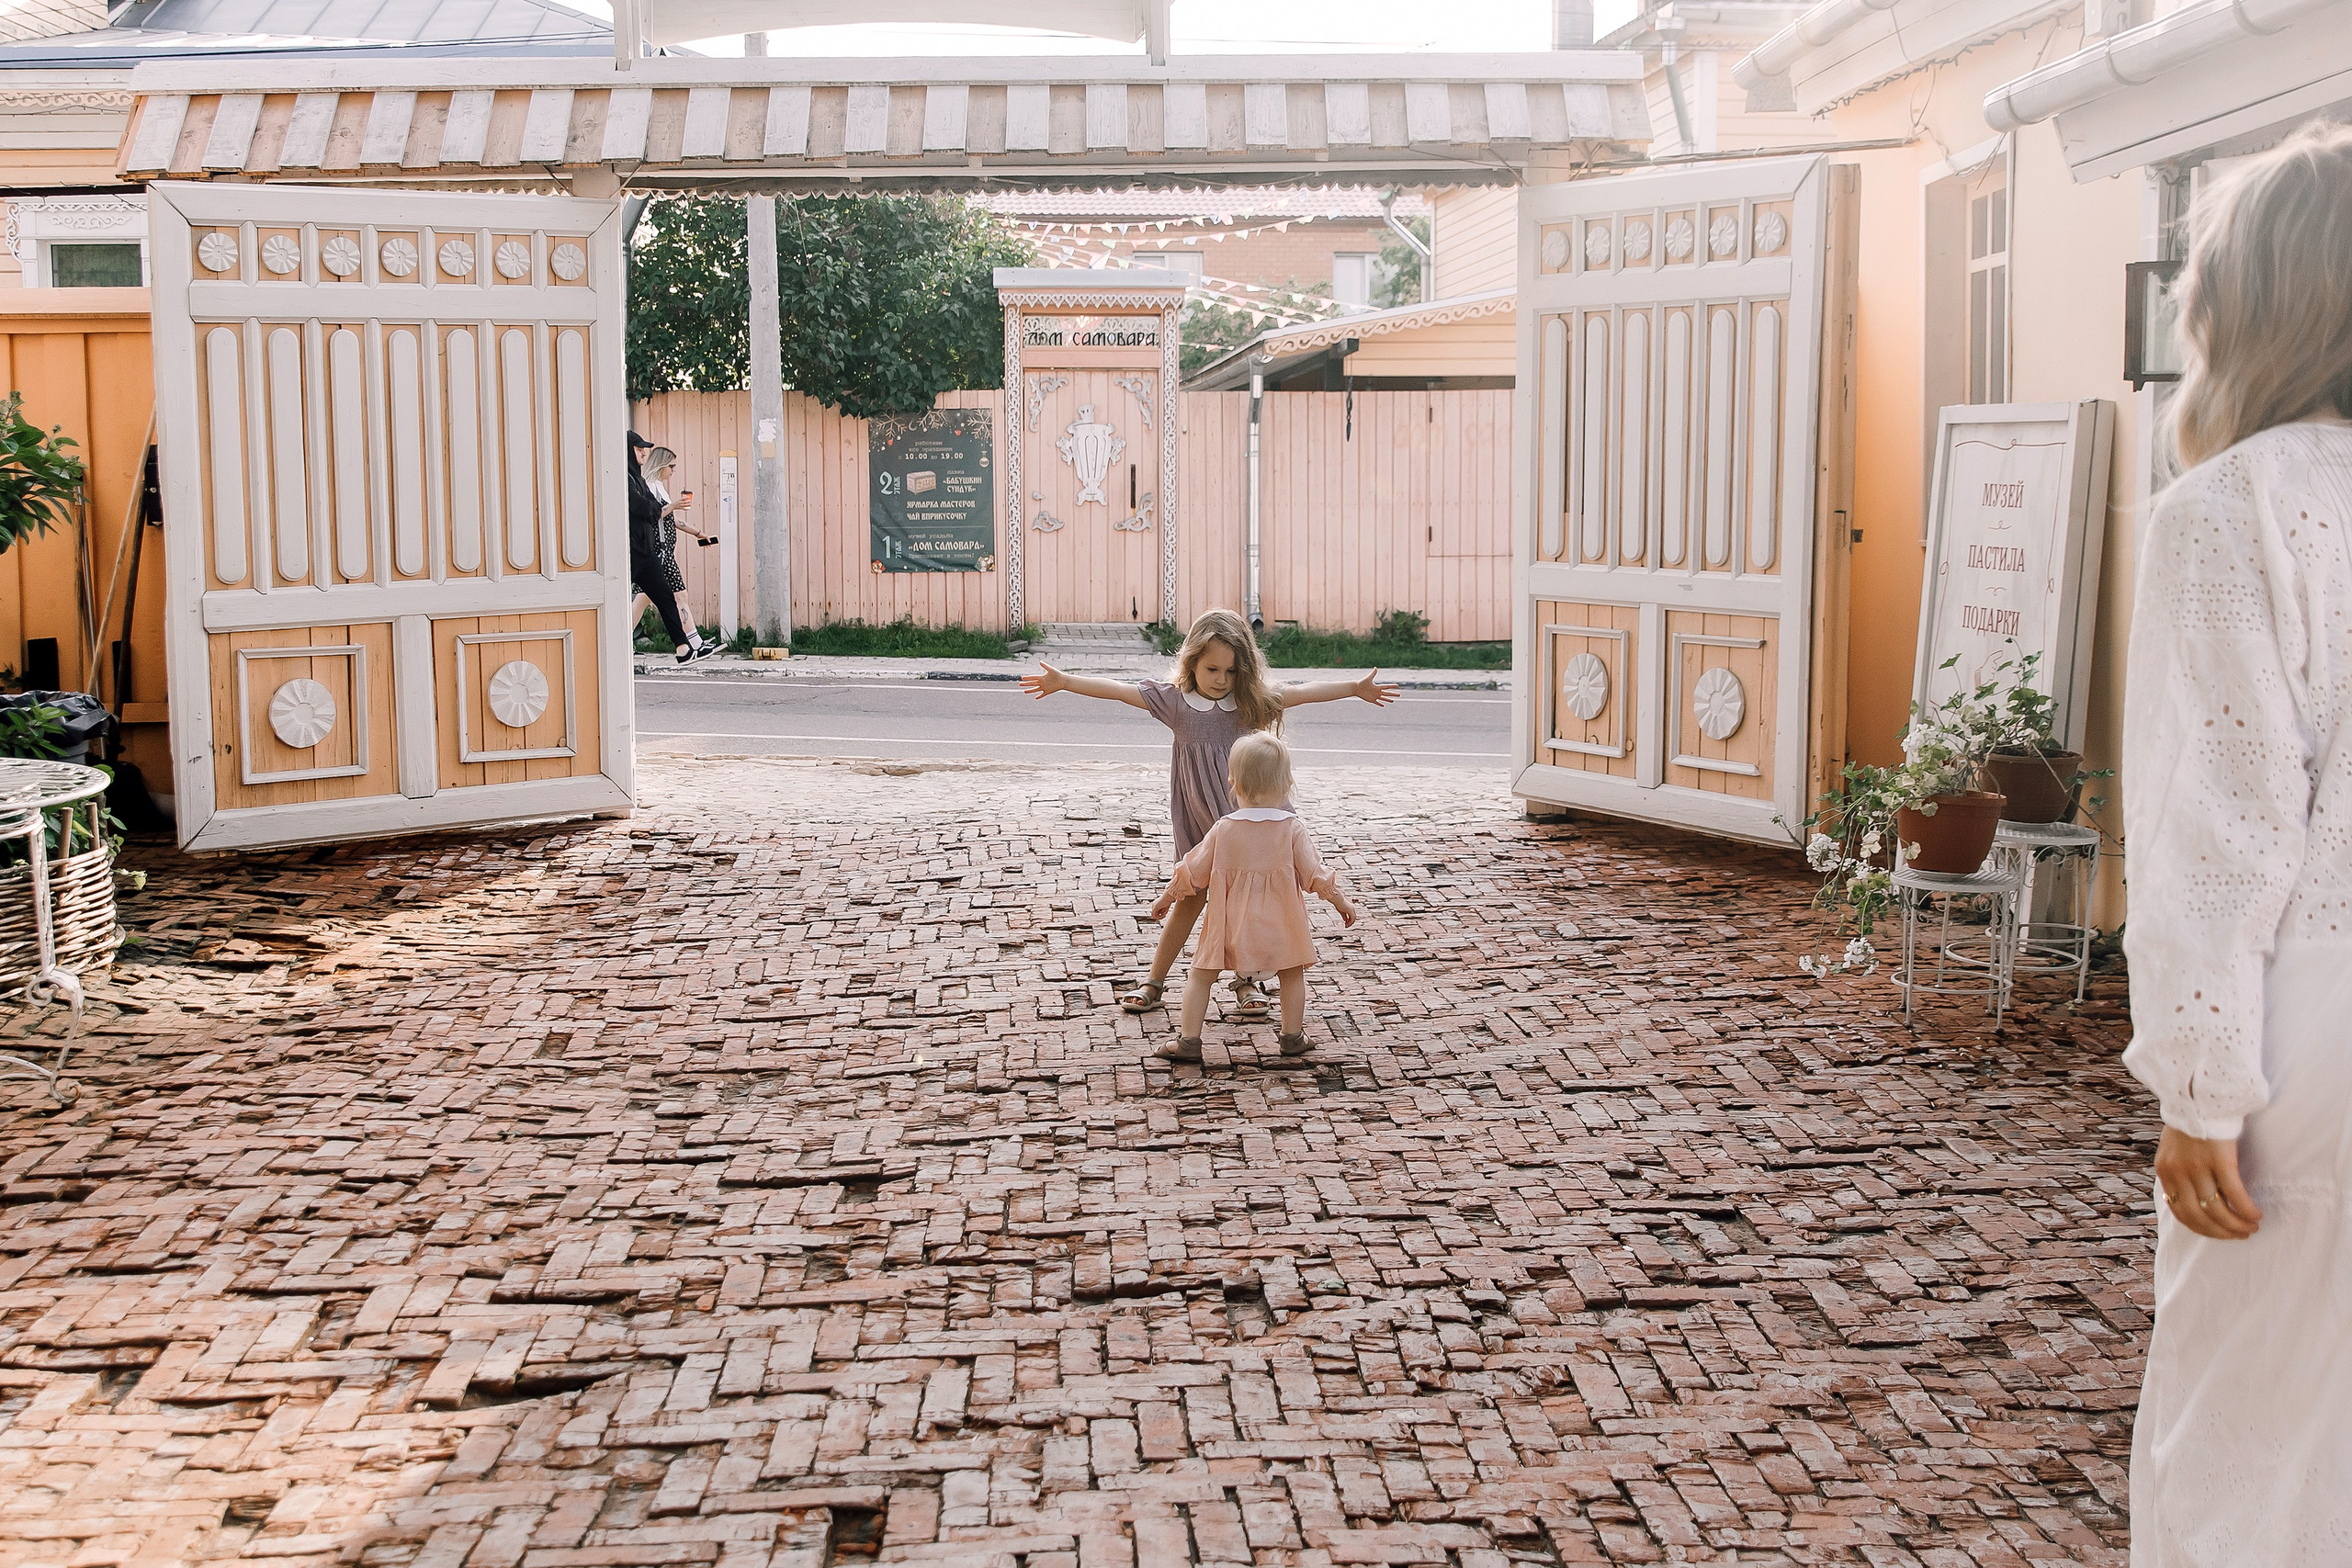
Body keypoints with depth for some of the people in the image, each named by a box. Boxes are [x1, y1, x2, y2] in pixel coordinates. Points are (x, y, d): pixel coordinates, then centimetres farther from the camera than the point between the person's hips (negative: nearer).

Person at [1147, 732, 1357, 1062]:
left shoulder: (1223, 829, -8)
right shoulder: (1292, 829, -10)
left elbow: (1194, 871, -1)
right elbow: (1313, 874, -5)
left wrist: (1167, 897, 15)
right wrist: (1340, 900, 11)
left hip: (1229, 924, 0)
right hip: (1279, 927, 1)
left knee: (1201, 975, 12)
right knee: (1293, 975, 22)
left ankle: (1188, 1039, 8)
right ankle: (1292, 1037, 25)